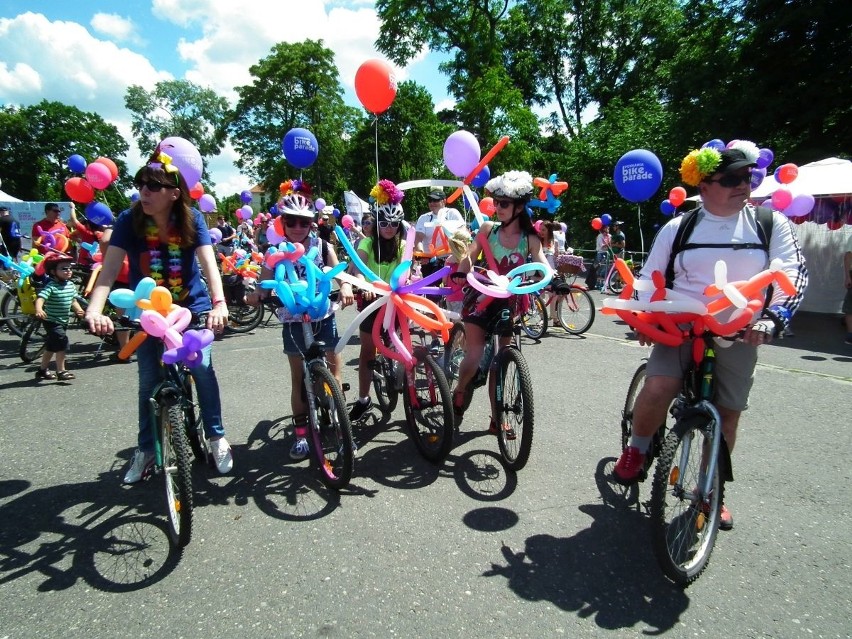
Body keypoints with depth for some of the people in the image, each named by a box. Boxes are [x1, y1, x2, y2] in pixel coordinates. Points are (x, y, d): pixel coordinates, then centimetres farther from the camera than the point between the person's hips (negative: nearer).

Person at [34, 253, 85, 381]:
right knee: (61, 344, -14)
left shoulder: (70, 285, 4)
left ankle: (43, 370, 34)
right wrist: (39, 310, -49)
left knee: (51, 346, 19)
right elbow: (40, 298, -30)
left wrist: (78, 309, -6)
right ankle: (61, 371, -7)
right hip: (52, 321, -8)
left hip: (63, 321, 8)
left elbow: (73, 300, 12)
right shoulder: (51, 287, -18)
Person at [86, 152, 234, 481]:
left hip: (192, 307, -1)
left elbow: (209, 262, -26)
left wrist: (219, 303, -42)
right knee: (149, 380, 4)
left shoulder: (192, 219, -15)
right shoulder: (129, 220, -15)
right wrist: (94, 310, -39)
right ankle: (146, 449, 22)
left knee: (201, 367, -13)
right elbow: (110, 267, -23)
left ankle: (217, 437, 7)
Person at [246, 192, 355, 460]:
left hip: (324, 317, 0)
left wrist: (345, 286, -30)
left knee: (334, 372, 5)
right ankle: (301, 434, 18)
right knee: (299, 379, 7)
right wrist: (255, 295, -29)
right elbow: (264, 285, -6)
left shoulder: (322, 246, -1)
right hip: (293, 322, 0)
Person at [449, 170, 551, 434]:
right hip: (482, 297, -1)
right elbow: (469, 258, -9)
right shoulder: (488, 228, -2)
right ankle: (458, 392, 20)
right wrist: (460, 273, -31)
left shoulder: (530, 239, -2)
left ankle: (496, 419, 20)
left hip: (509, 303, 1)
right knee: (475, 354, -12)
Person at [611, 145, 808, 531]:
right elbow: (649, 278, 8)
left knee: (727, 416, 8)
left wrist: (770, 319, -19)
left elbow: (794, 275, -3)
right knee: (657, 389, -24)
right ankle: (636, 451, 5)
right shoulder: (677, 228, 4)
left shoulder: (771, 223, 2)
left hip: (738, 336, 1)